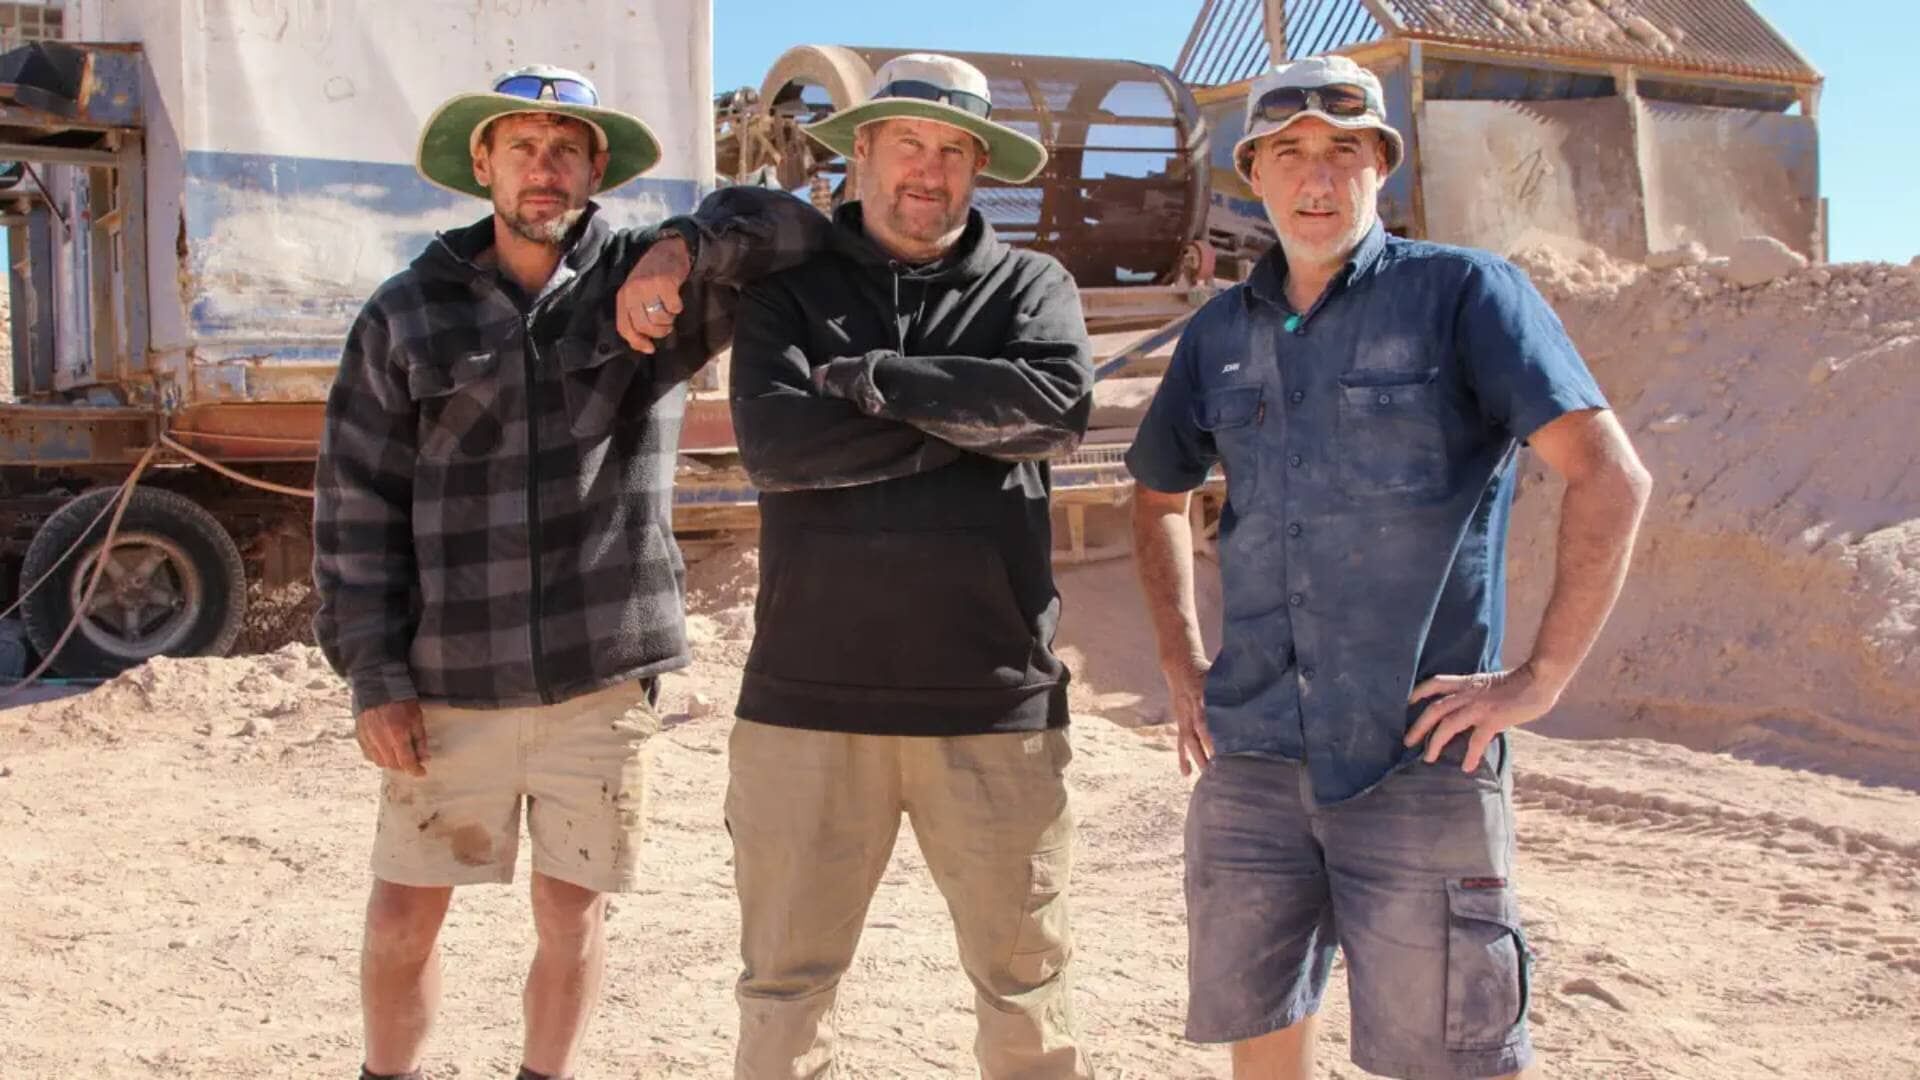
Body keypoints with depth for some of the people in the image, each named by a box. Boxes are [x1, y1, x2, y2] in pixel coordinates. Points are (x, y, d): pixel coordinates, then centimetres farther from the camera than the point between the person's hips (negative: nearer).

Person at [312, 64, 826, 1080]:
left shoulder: (647, 287, 3)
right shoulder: (408, 313, 3)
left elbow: (797, 228, -5)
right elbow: (356, 506, 2)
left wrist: (685, 245, -22)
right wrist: (373, 673, -2)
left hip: (600, 679, 0)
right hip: (448, 682, 0)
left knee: (572, 915, 10)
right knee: (404, 910, 9)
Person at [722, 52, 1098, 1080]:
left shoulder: (1028, 284, 9)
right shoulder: (789, 285, 7)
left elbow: (1060, 402, -12)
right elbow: (773, 440, -10)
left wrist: (870, 378, -10)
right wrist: (970, 420, -9)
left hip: (991, 701, 0)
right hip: (809, 696, 0)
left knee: (1022, 978, 10)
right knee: (784, 981, 10)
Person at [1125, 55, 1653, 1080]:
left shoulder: (1462, 293, -4)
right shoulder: (1219, 333, 10)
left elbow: (1610, 476, -11)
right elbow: (1158, 498, 25)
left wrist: (1540, 677, -14)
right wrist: (1181, 667, 15)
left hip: (1418, 756, -4)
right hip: (1250, 757, 5)